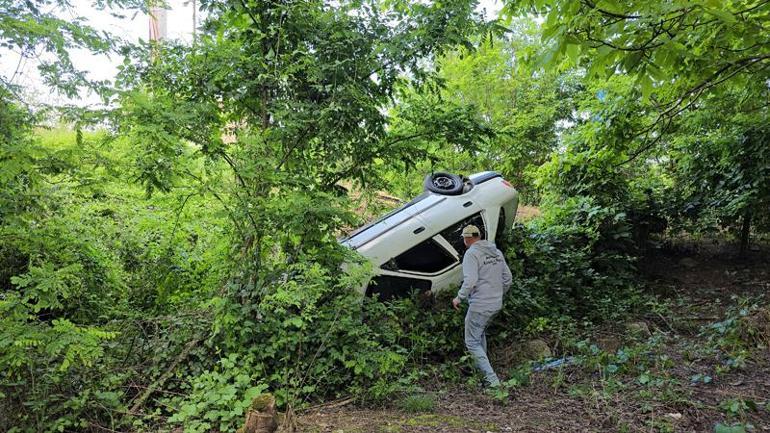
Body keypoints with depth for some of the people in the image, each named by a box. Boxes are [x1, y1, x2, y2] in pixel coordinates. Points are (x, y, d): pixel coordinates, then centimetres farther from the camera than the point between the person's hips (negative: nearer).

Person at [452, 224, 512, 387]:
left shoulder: (472, 253, -13)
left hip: (480, 305, -8)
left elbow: (470, 281, -25)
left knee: (472, 342, 0)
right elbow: (508, 279, 15)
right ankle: (480, 368, 36)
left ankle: (492, 379, -8)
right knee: (480, 333, 29)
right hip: (496, 304, 9)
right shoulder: (497, 252, 11)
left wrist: (459, 298, -12)